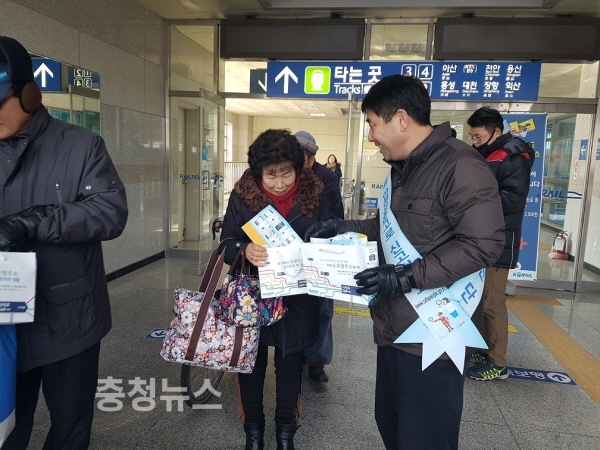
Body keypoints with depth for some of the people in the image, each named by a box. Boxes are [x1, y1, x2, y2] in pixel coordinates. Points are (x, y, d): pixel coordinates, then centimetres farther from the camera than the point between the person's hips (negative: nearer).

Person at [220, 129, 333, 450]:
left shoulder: (314, 194, -8)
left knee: (290, 363, 16)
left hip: (298, 298, 1)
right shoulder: (242, 194, -9)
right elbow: (226, 243, -7)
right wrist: (244, 251, -29)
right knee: (251, 362, 14)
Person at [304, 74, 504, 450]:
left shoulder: (460, 166, -17)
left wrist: (409, 276, -26)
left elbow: (483, 243, -24)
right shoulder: (403, 169, 15)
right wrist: (343, 229, 11)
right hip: (395, 326, 9)